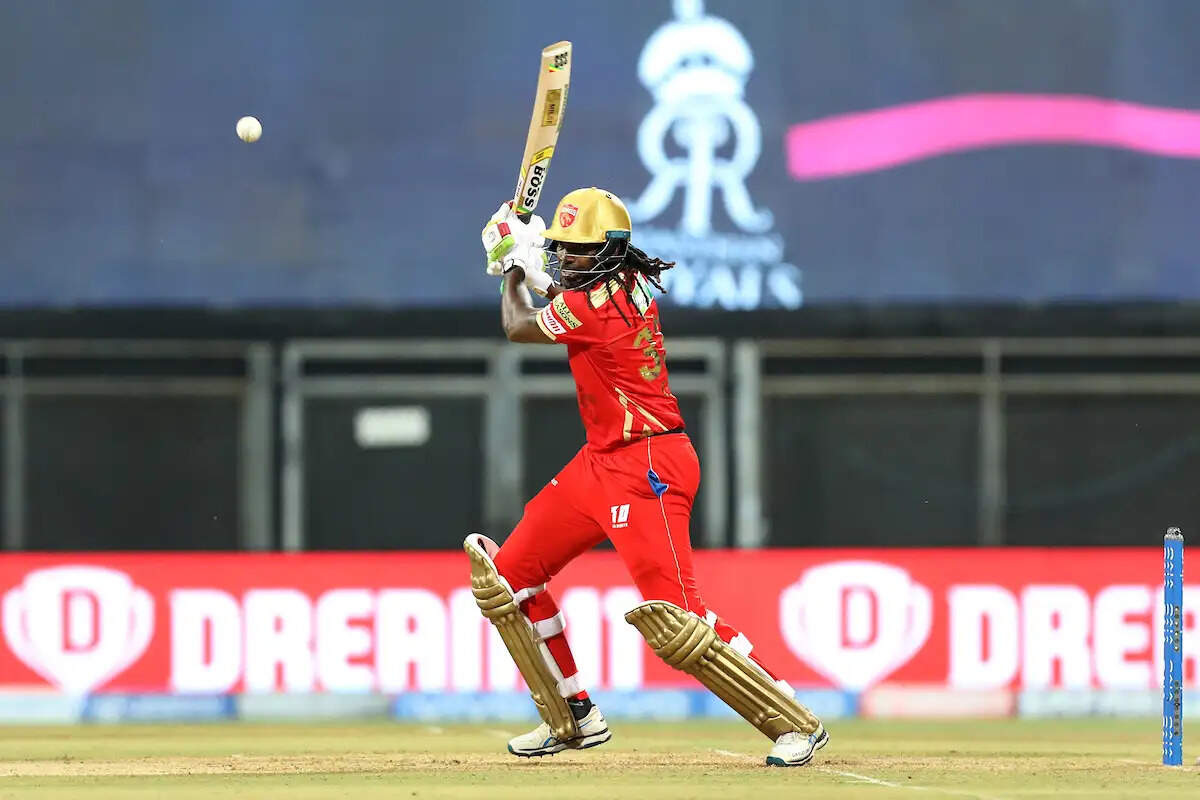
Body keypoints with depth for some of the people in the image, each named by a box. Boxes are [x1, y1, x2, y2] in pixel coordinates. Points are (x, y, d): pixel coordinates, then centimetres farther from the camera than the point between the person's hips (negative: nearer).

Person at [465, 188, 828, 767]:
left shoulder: (595, 303, -19)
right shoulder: (634, 284, 7)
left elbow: (518, 328, 0)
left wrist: (514, 269, 16)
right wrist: (535, 274, 21)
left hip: (647, 465, -11)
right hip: (601, 461, 11)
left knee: (671, 615, -19)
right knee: (506, 574, 13)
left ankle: (796, 723, -13)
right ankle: (573, 719, 21)